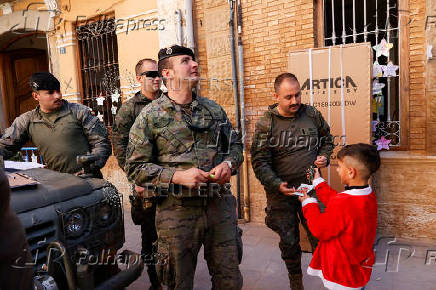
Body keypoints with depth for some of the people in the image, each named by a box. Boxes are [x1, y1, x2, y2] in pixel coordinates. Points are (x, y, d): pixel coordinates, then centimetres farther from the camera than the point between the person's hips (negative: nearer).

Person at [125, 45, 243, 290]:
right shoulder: (150, 116, -4)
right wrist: (177, 176, -18)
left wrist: (228, 164, -5)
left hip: (220, 204, 4)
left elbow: (236, 145, 17)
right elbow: (136, 166, -6)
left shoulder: (214, 109, 9)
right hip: (177, 210, -3)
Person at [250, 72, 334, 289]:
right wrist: (277, 185, -23)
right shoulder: (266, 123, -8)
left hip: (311, 187, 2)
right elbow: (259, 161, -10)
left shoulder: (312, 114, 1)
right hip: (280, 192, -1)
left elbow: (327, 140, 18)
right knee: (289, 241, 12)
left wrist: (324, 157, -3)